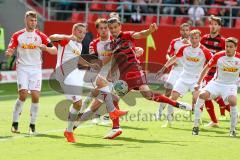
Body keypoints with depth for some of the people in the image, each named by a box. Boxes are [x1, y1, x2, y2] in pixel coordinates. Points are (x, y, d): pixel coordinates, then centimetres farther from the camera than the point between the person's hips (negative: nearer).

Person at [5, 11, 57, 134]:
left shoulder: (41, 36, 4)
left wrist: (45, 48, -22)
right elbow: (10, 51, 2)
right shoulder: (17, 35, 5)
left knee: (35, 96, -7)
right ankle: (15, 124, -4)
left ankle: (32, 124, 6)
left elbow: (54, 51, -1)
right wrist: (9, 53, -23)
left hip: (36, 69, 1)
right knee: (23, 95, -15)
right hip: (22, 68, -1)